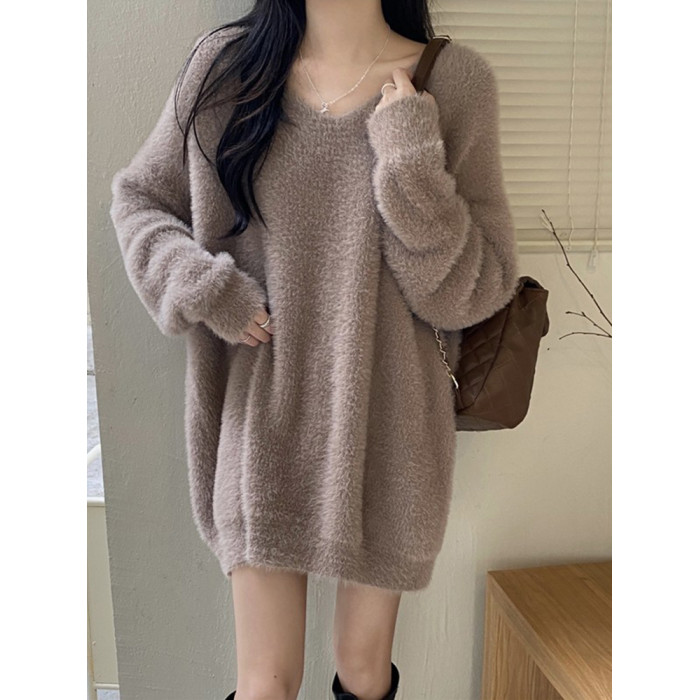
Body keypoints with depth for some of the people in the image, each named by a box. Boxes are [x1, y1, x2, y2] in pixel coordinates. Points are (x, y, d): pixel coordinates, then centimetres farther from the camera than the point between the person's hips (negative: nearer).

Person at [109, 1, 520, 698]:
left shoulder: (455, 84, -5)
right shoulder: (225, 65, 0)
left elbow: (472, 293, -7)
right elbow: (136, 197, 10)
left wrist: (410, 160, -21)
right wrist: (204, 287, -8)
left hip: (385, 424, 0)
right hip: (263, 417, 1)